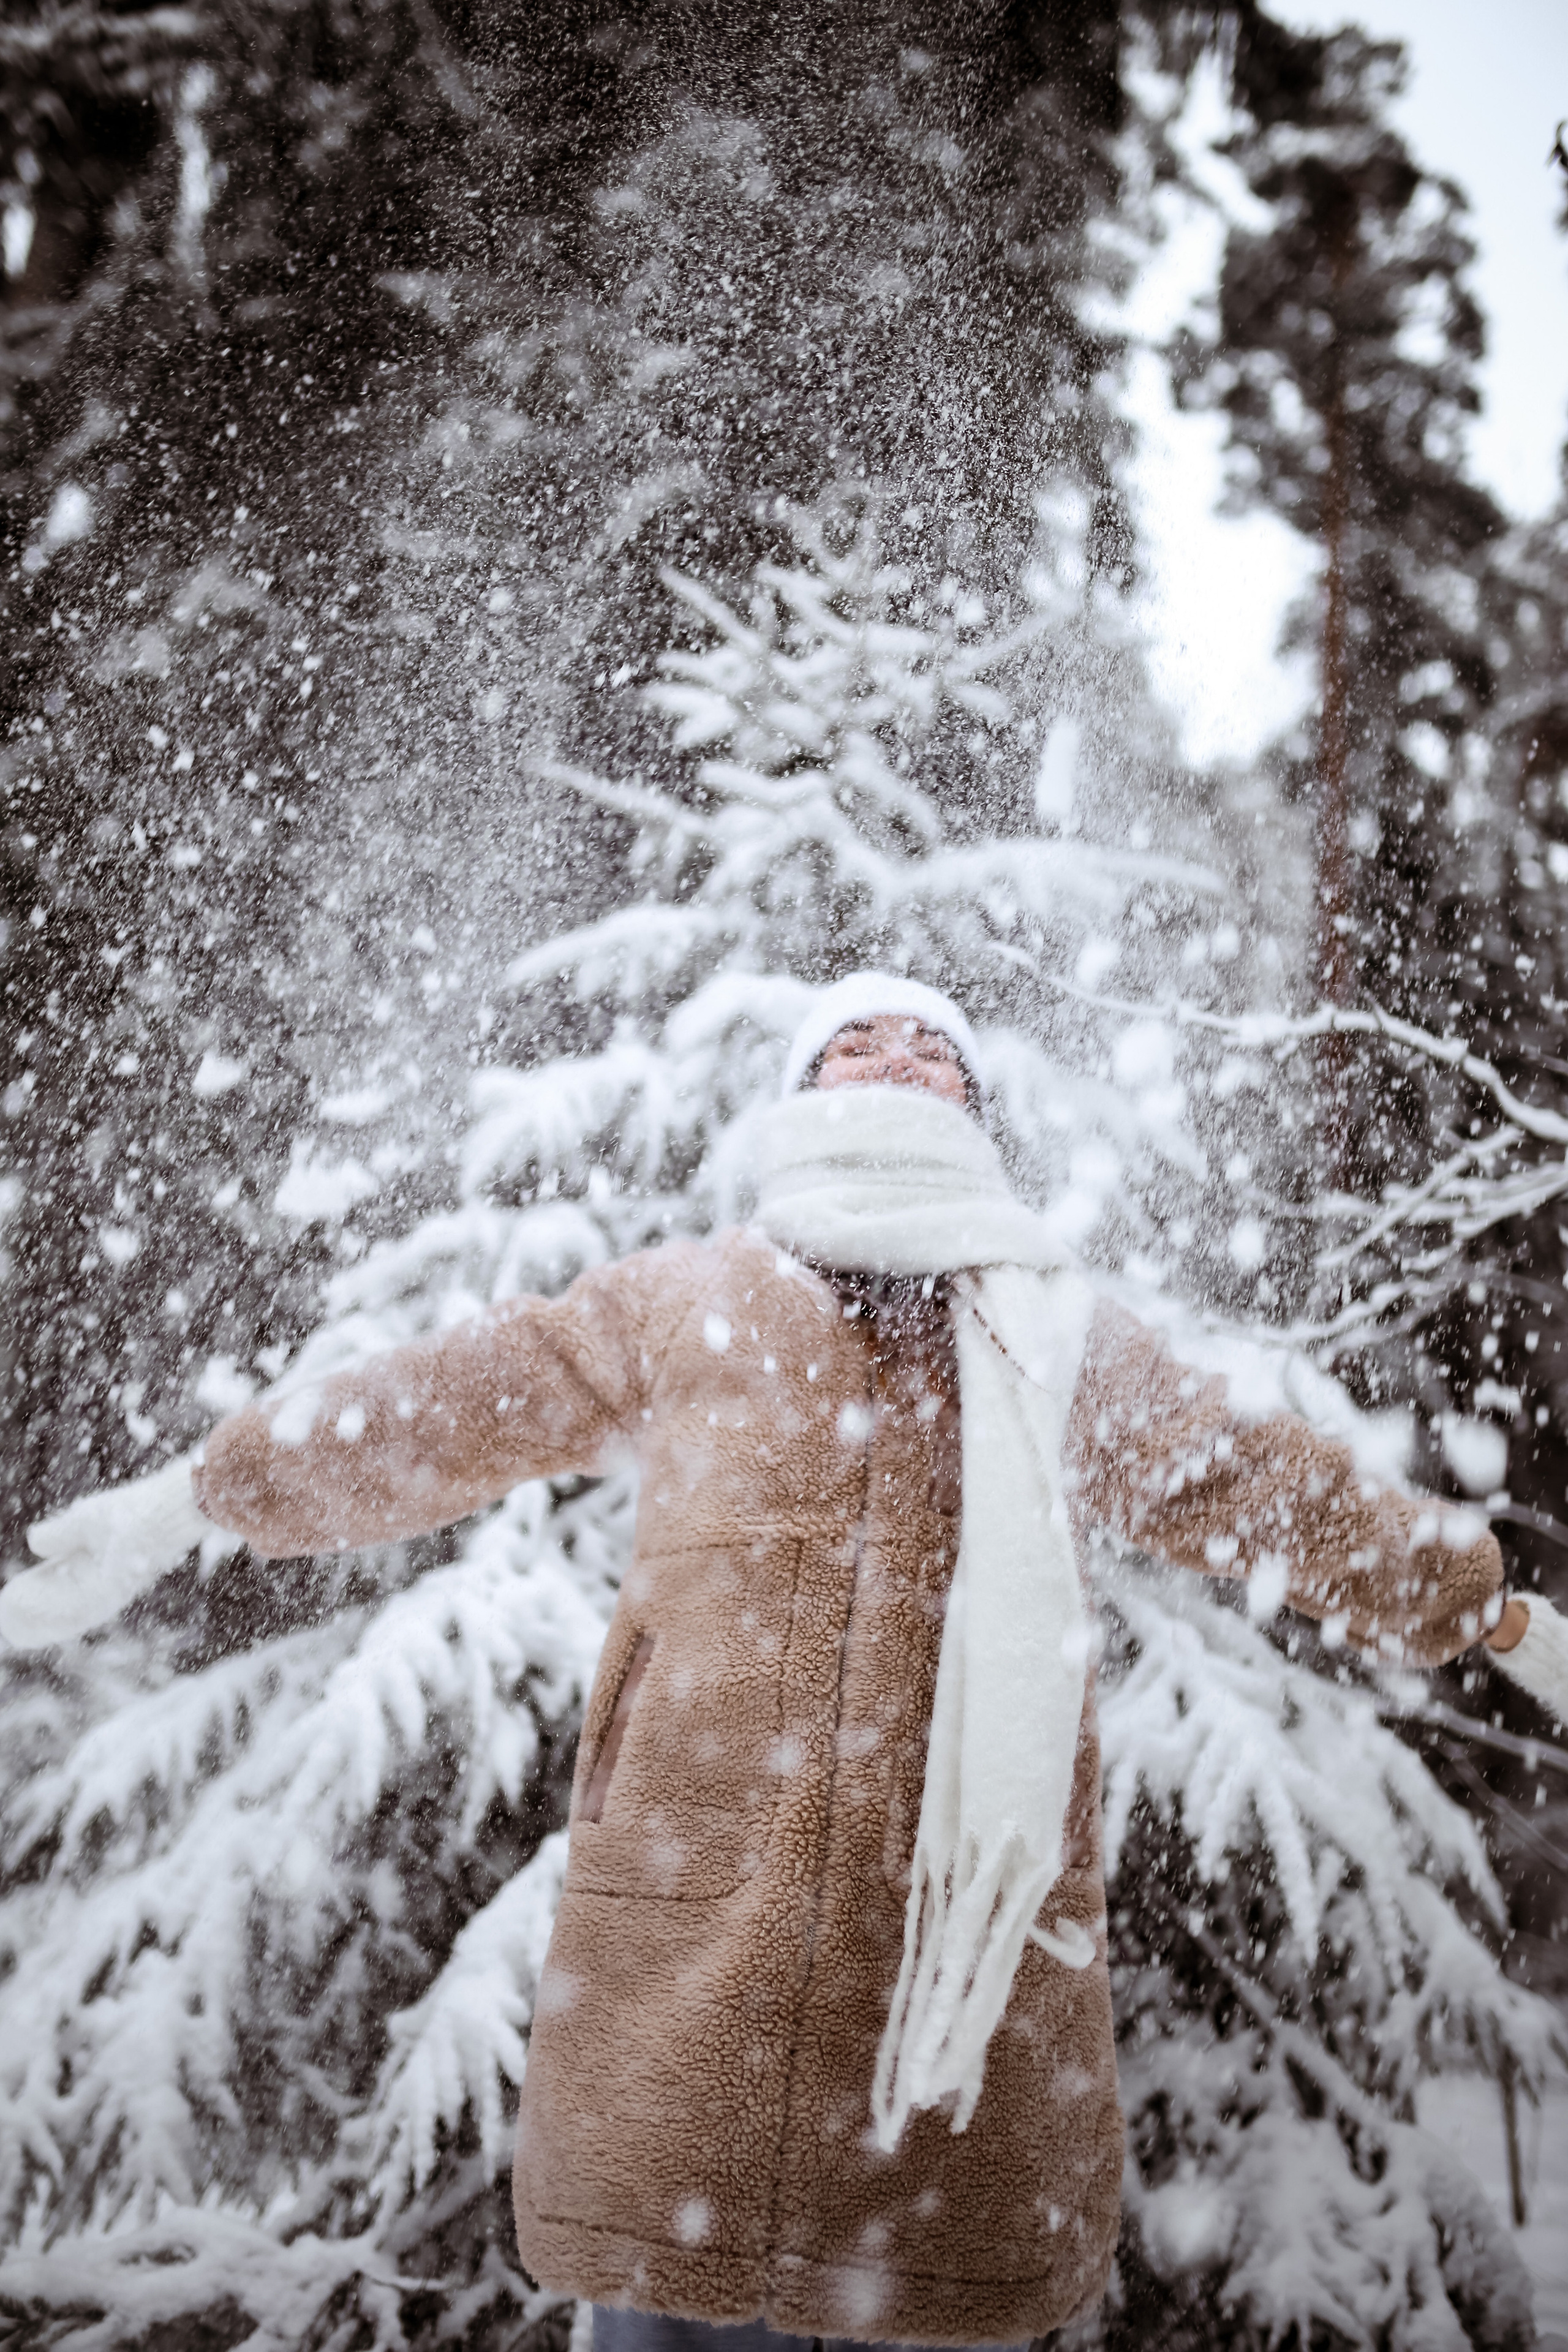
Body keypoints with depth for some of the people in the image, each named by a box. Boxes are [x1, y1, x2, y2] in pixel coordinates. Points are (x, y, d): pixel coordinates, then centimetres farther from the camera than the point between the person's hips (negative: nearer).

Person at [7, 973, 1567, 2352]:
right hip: (692, 1935, -1)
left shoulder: (1064, 1341, 20)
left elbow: (1269, 1491, 26)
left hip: (973, 1940, 1)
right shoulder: (683, 1302, 17)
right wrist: (175, 1508, 16)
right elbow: (438, 1413, 17)